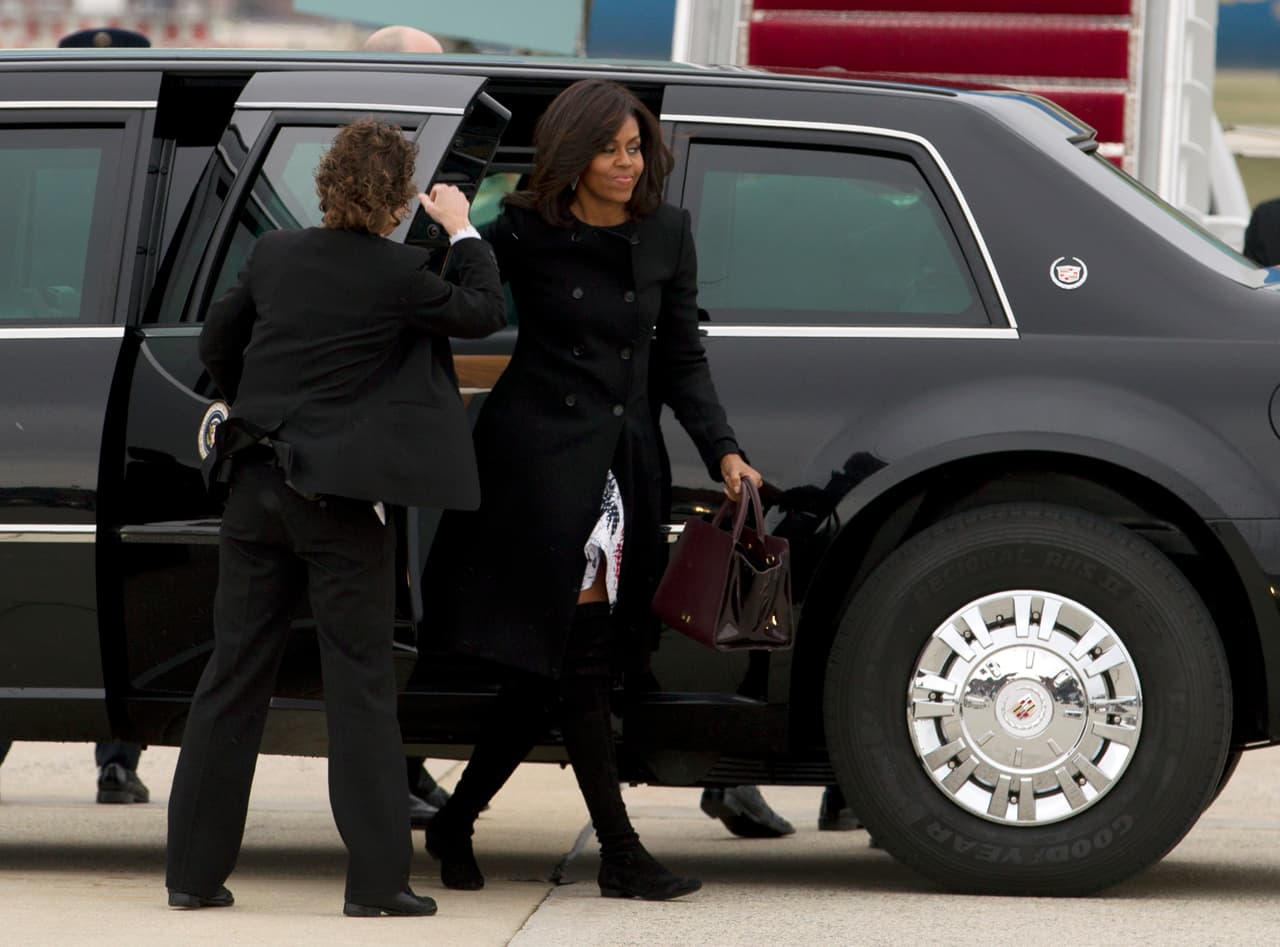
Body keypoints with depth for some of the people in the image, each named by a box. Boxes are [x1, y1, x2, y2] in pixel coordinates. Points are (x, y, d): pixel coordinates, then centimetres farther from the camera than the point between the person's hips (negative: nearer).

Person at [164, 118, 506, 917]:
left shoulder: (275, 255, 3)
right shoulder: (399, 274, -12)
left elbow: (216, 344, 15)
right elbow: (484, 313, 3)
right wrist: (462, 232, 15)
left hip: (257, 485, 5)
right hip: (340, 499, -5)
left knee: (233, 678, 10)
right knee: (361, 685, 1)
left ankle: (196, 870, 12)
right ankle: (377, 879, -1)